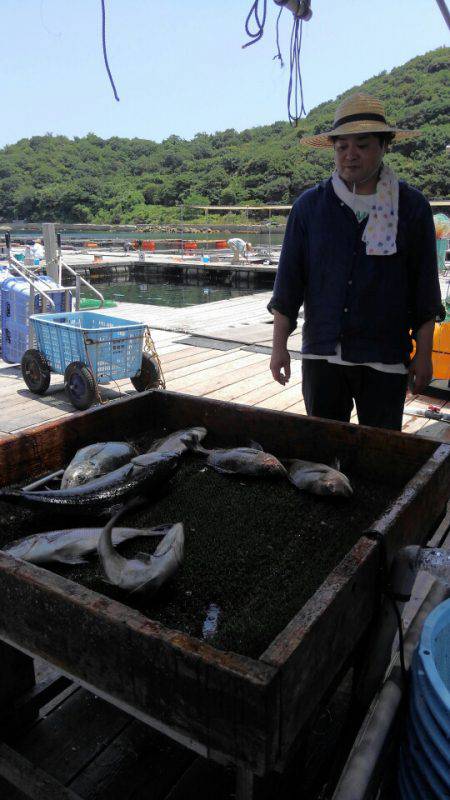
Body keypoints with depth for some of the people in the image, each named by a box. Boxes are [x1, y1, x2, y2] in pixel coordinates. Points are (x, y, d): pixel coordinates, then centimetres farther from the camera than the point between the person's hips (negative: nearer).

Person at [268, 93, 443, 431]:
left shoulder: (412, 207, 2)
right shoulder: (309, 205, 4)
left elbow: (425, 287, 5)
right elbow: (288, 280, 3)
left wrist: (424, 353, 3)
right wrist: (279, 346, 0)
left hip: (385, 358, -1)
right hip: (322, 353, 1)